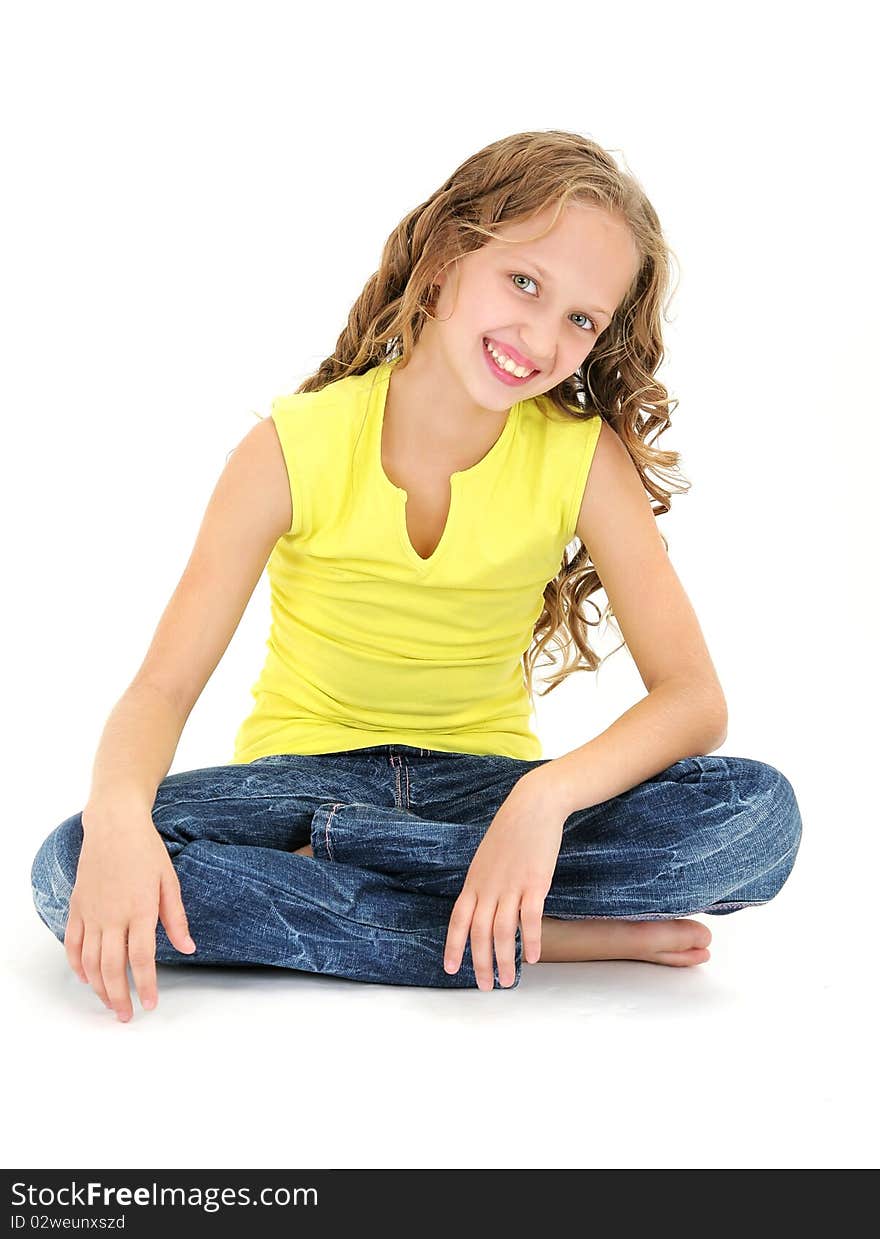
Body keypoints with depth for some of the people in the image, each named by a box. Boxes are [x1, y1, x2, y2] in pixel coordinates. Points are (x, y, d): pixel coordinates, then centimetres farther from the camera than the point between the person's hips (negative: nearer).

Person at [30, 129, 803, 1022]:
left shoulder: (585, 459, -10)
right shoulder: (295, 449, -13)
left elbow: (694, 697, -16)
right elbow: (163, 686, -16)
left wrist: (548, 793, -36)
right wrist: (118, 813, -39)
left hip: (481, 781, 1)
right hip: (306, 770, 0)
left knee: (758, 818, -26)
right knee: (74, 873, -31)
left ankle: (325, 854, -20)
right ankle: (555, 935, -27)